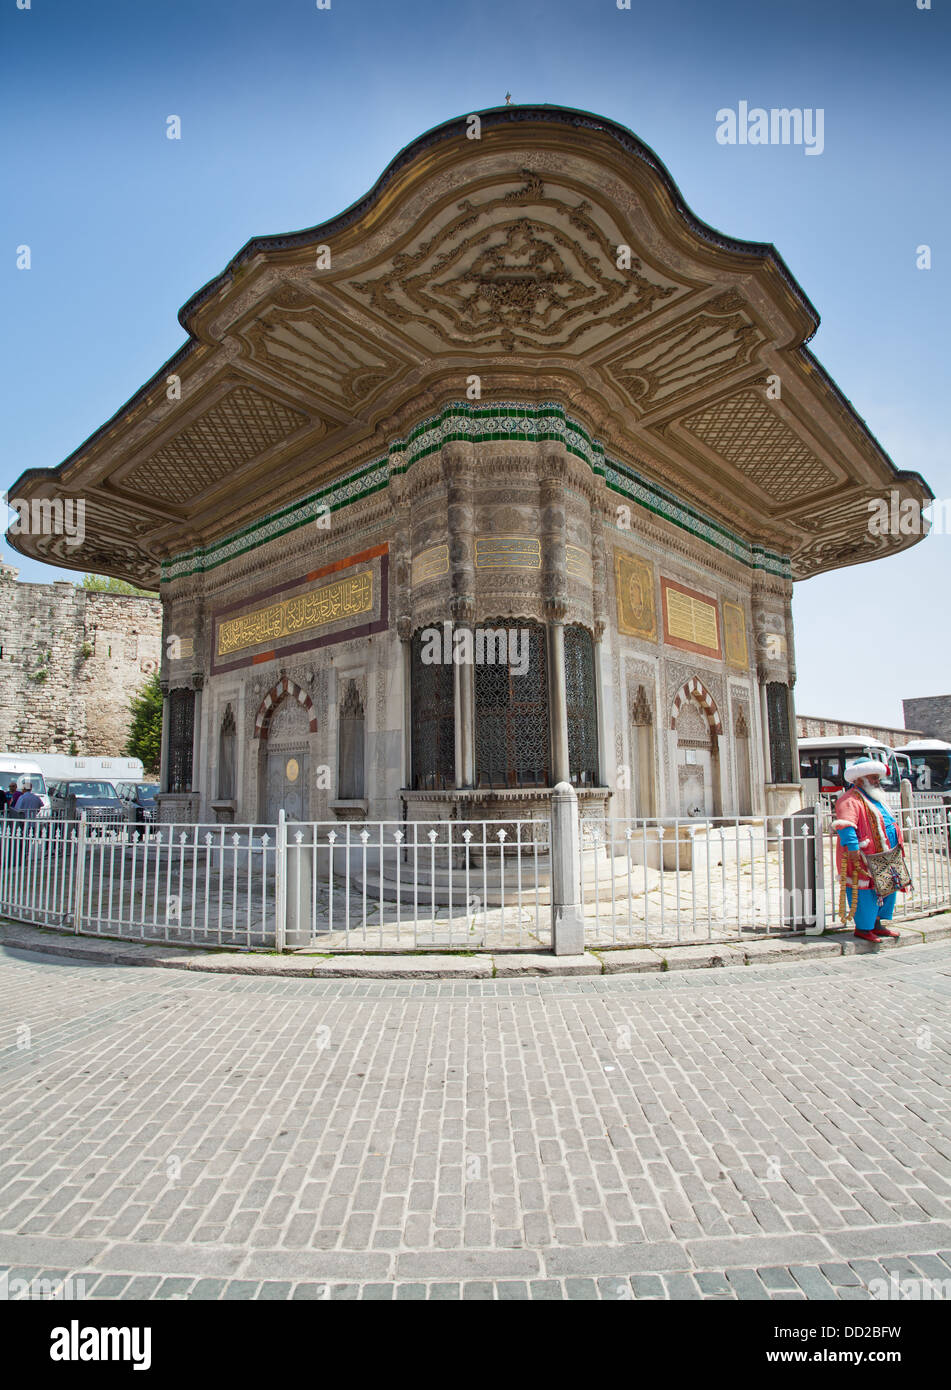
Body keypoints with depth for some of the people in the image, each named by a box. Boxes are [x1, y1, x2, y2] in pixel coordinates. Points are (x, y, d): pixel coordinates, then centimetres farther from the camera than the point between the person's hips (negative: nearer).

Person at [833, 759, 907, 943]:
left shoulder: (876, 800, 20)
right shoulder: (850, 800, -14)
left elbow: (889, 824, 34)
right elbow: (845, 825, -29)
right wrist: (853, 847, -35)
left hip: (883, 861, 10)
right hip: (863, 859, -10)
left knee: (888, 890, 15)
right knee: (866, 893, -4)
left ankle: (877, 924, 29)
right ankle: (862, 928, 10)